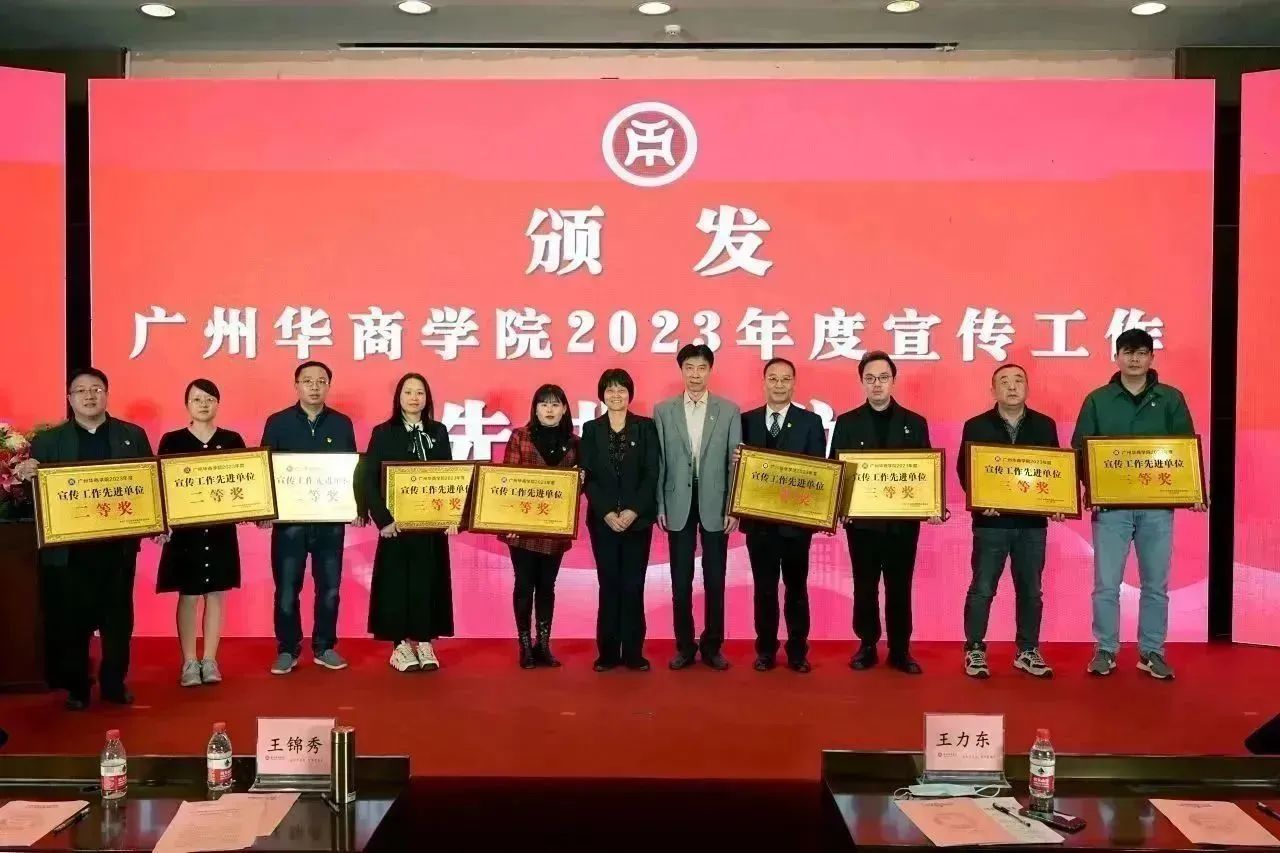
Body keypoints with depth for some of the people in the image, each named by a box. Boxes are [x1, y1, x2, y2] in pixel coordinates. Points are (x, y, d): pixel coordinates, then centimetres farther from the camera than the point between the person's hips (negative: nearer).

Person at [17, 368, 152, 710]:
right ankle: (76, 688, 18)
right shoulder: (48, 440, 6)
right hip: (70, 548, -1)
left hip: (118, 544, 1)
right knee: (71, 619, 4)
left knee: (118, 617, 8)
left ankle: (114, 683, 21)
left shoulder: (133, 435, 8)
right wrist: (26, 474, -20)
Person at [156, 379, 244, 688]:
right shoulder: (172, 440, 0)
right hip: (184, 527, -1)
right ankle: (189, 663, 11)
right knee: (188, 595, 3)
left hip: (220, 528, 2)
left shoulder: (232, 440, 5)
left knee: (215, 594, 7)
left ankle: (210, 661, 15)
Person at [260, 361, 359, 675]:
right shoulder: (278, 423, 2)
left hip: (330, 519, 1)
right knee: (287, 588, 4)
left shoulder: (342, 424, 6)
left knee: (329, 587, 7)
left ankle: (325, 647, 19)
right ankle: (287, 649, 16)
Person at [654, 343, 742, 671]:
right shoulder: (663, 410, 4)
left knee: (714, 580, 6)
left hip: (715, 506, 0)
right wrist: (659, 506, -3)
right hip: (678, 506, 1)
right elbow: (659, 463, 2)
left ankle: (712, 646, 18)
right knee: (681, 581, 6)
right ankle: (685, 646, 17)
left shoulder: (729, 410, 2)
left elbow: (735, 462, 0)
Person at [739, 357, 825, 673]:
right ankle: (766, 650, 19)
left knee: (796, 587, 8)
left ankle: (797, 651, 19)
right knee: (764, 588, 8)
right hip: (759, 518, 1)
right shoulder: (747, 420, 6)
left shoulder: (810, 421, 1)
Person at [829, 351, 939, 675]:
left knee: (899, 587, 6)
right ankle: (867, 646, 19)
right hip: (862, 519, 0)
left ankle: (900, 650, 16)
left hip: (903, 519, 0)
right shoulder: (847, 423, 4)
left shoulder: (915, 423, 6)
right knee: (865, 587, 8)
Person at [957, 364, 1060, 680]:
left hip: (1032, 522, 3)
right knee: (982, 589, 1)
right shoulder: (976, 426, 1)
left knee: (1030, 590, 9)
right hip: (991, 521, -2)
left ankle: (1028, 651, 21)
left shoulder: (1044, 425, 7)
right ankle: (974, 650, 12)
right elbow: (964, 471, -1)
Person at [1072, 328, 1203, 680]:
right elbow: (1080, 449, 2)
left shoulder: (1171, 399, 6)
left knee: (1155, 584, 8)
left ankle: (1151, 652, 19)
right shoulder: (1097, 400, 3)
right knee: (1106, 584, 1)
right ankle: (1105, 650, 13)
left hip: (1157, 505, 1)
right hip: (1111, 505, -1)